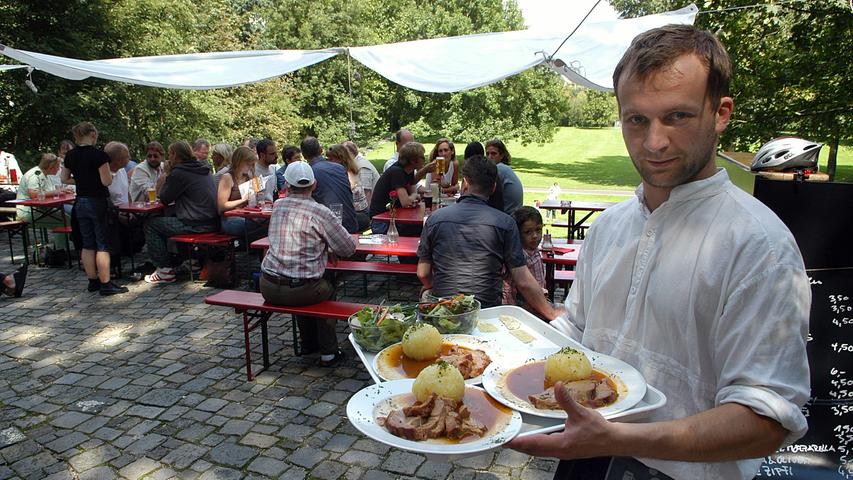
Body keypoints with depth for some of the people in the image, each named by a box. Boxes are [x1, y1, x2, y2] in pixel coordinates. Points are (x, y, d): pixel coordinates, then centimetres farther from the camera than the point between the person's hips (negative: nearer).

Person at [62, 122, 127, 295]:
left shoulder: (70, 155, 6)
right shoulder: (99, 155, -15)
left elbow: (64, 179, 14)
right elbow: (107, 181, -17)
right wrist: (109, 174, 3)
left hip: (80, 202, 6)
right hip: (98, 202, -6)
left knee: (87, 244, 12)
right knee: (103, 244, -3)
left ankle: (92, 281, 17)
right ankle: (105, 284, -3)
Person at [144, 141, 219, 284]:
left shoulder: (179, 172, -12)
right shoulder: (203, 168, 15)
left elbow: (164, 199, -3)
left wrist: (165, 175, 6)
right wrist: (169, 175, 18)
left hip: (196, 225, -9)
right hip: (212, 222, 9)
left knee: (151, 225, 5)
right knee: (169, 217, 30)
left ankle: (165, 270, 5)